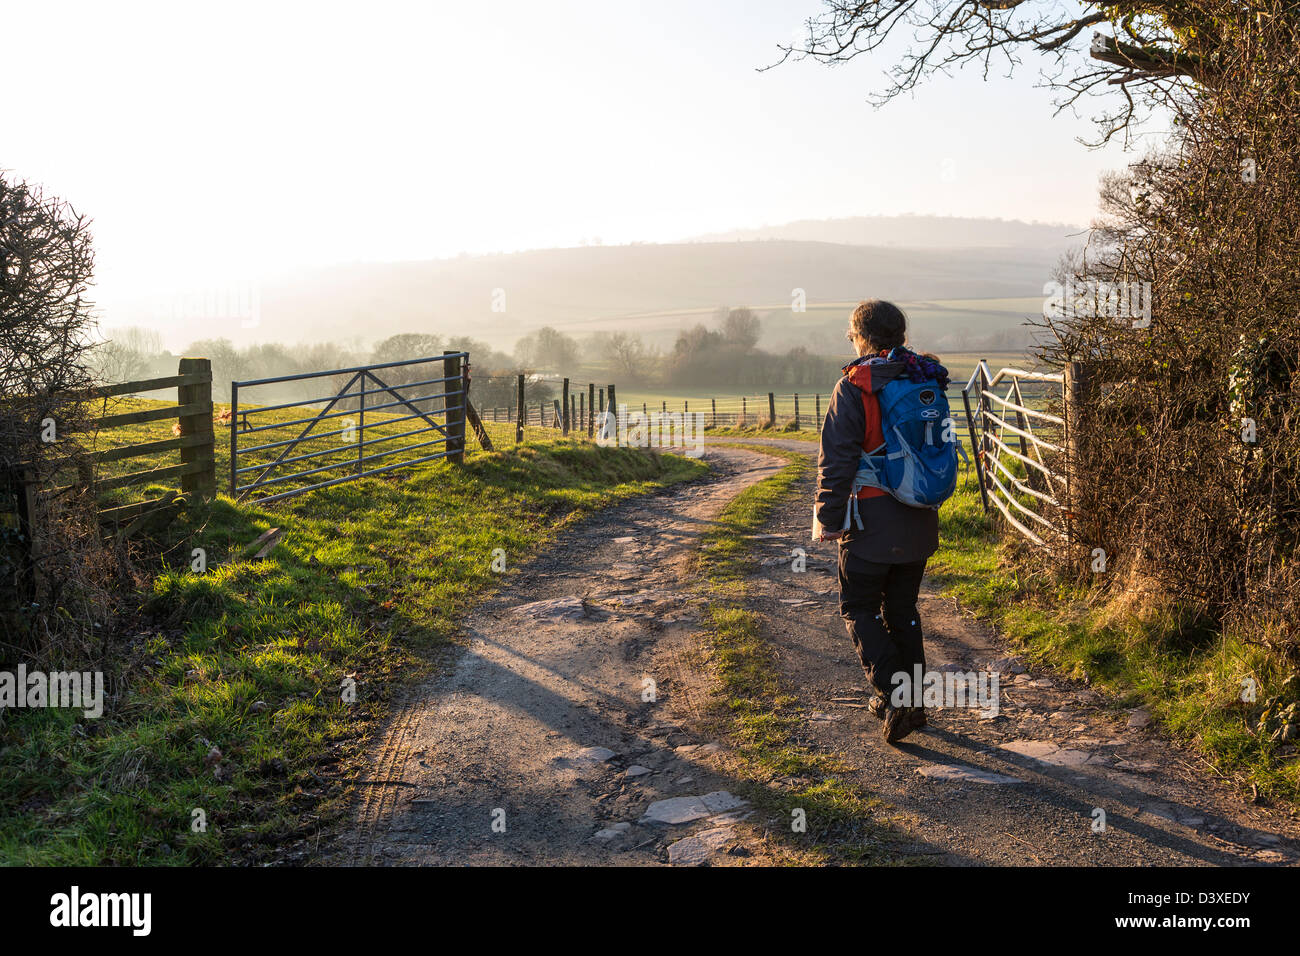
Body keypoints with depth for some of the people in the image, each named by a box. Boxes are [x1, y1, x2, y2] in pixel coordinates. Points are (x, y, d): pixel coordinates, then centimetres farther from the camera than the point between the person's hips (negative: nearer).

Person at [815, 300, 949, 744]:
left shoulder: (855, 386, -13)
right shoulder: (928, 380, 7)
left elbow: (836, 458, -15)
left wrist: (830, 516, -8)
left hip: (872, 523, -6)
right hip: (920, 523, 6)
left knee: (859, 609, 6)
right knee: (902, 609, 18)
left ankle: (894, 696, -8)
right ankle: (912, 700, 22)